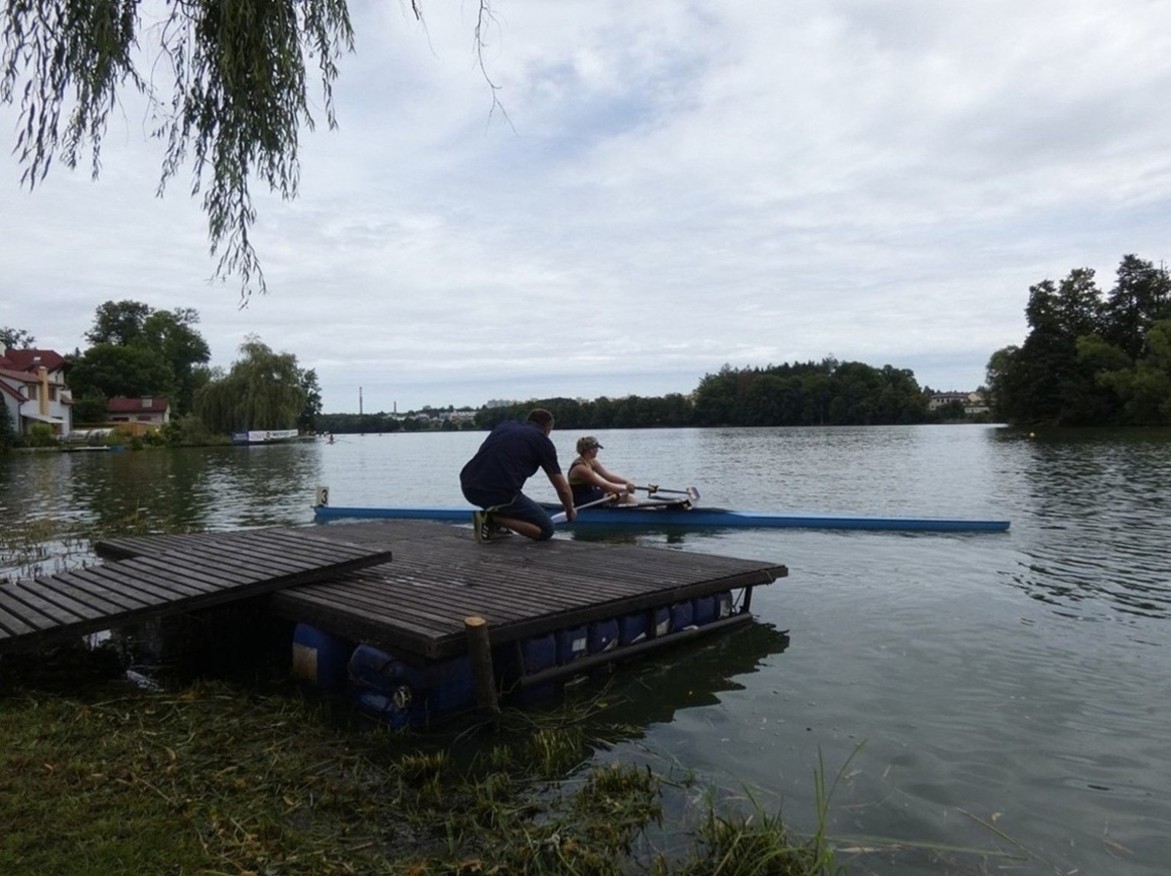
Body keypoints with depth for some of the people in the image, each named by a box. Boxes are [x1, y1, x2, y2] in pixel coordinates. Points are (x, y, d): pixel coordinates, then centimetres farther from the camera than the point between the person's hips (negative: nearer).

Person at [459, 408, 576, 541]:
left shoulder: (505, 425, 24)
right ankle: (493, 518, -6)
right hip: (499, 494, -7)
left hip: (468, 488, 7)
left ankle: (495, 526, 23)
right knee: (546, 529, 9)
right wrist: (570, 510, 33)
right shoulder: (542, 440, 9)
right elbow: (563, 488, 11)